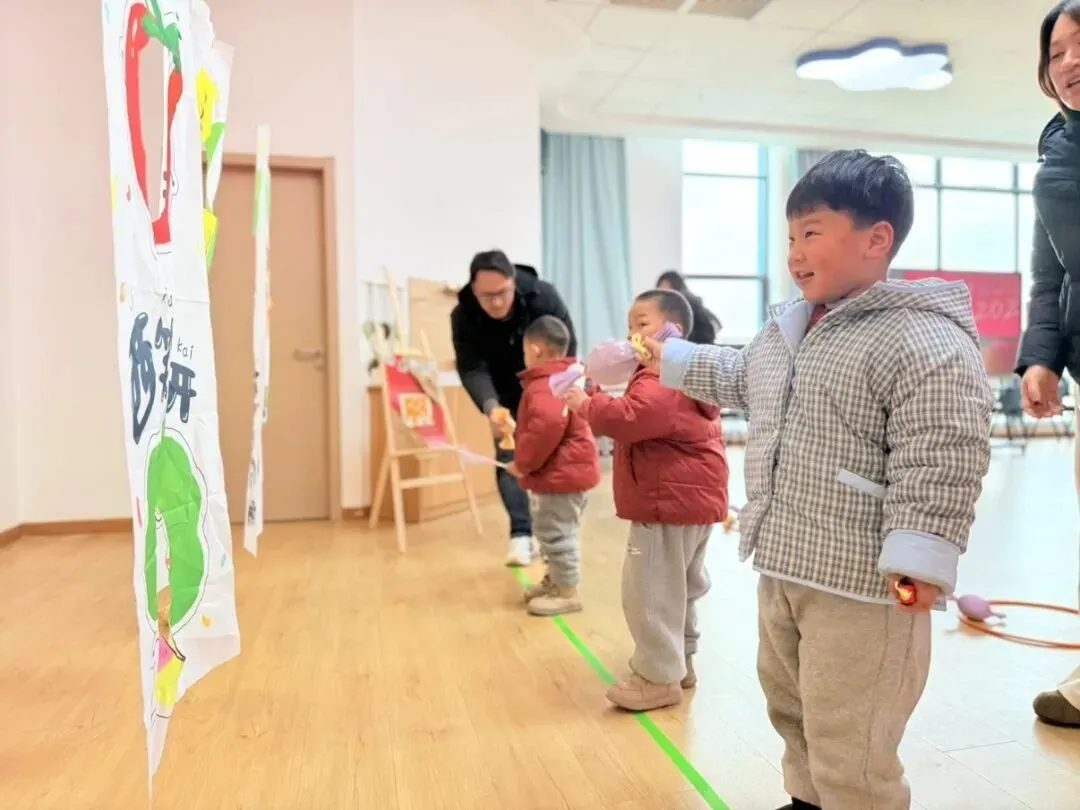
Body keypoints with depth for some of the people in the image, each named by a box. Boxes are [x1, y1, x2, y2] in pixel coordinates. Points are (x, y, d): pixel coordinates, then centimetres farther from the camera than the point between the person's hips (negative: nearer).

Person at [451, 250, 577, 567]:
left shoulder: (544, 297, -30)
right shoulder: (463, 316, -27)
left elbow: (567, 349, -21)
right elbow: (471, 368, -29)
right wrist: (490, 407, -47)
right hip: (505, 395, 1)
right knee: (508, 455, -7)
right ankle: (521, 533, 1)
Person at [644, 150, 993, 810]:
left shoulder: (926, 343, -19)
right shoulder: (790, 325, 9)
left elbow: (939, 466, -23)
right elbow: (742, 378, 27)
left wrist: (919, 560, -27)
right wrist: (669, 358, 29)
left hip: (860, 584, -9)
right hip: (782, 569, 10)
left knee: (850, 753, 4)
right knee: (790, 707, 28)